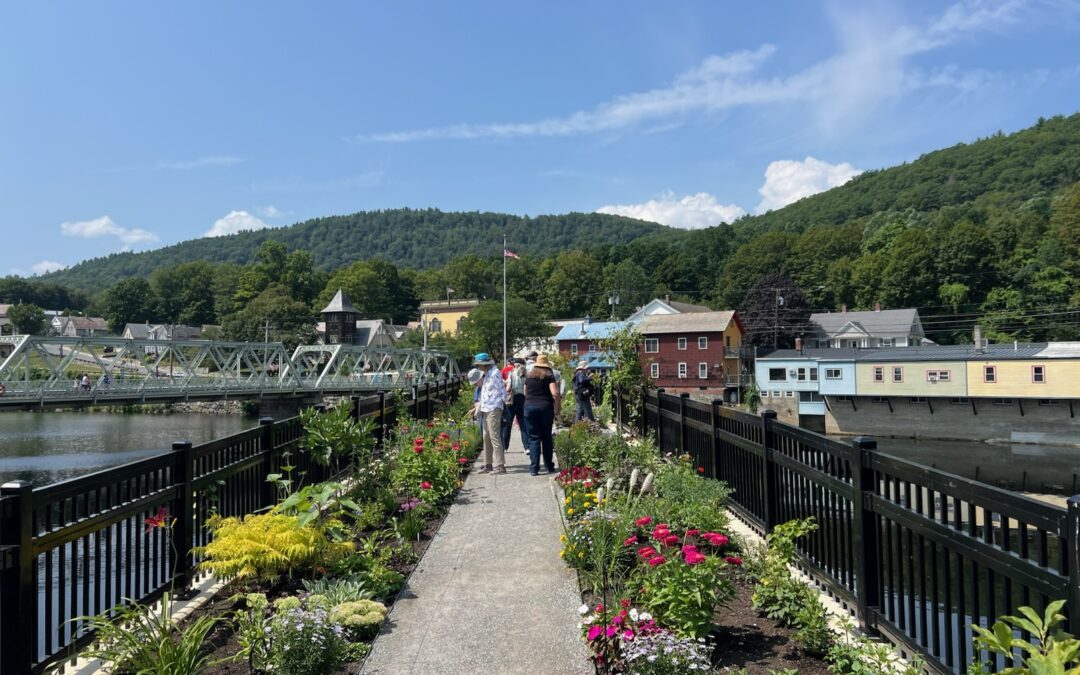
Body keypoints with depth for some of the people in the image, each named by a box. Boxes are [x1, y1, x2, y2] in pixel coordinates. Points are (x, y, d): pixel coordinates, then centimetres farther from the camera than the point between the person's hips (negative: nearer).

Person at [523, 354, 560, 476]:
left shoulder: (529, 376, 10)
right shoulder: (549, 376, 0)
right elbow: (555, 394, -11)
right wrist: (557, 410, -3)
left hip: (529, 407, 2)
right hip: (545, 407, -1)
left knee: (534, 438, 3)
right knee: (547, 437, 12)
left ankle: (534, 467, -5)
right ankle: (549, 466, 19)